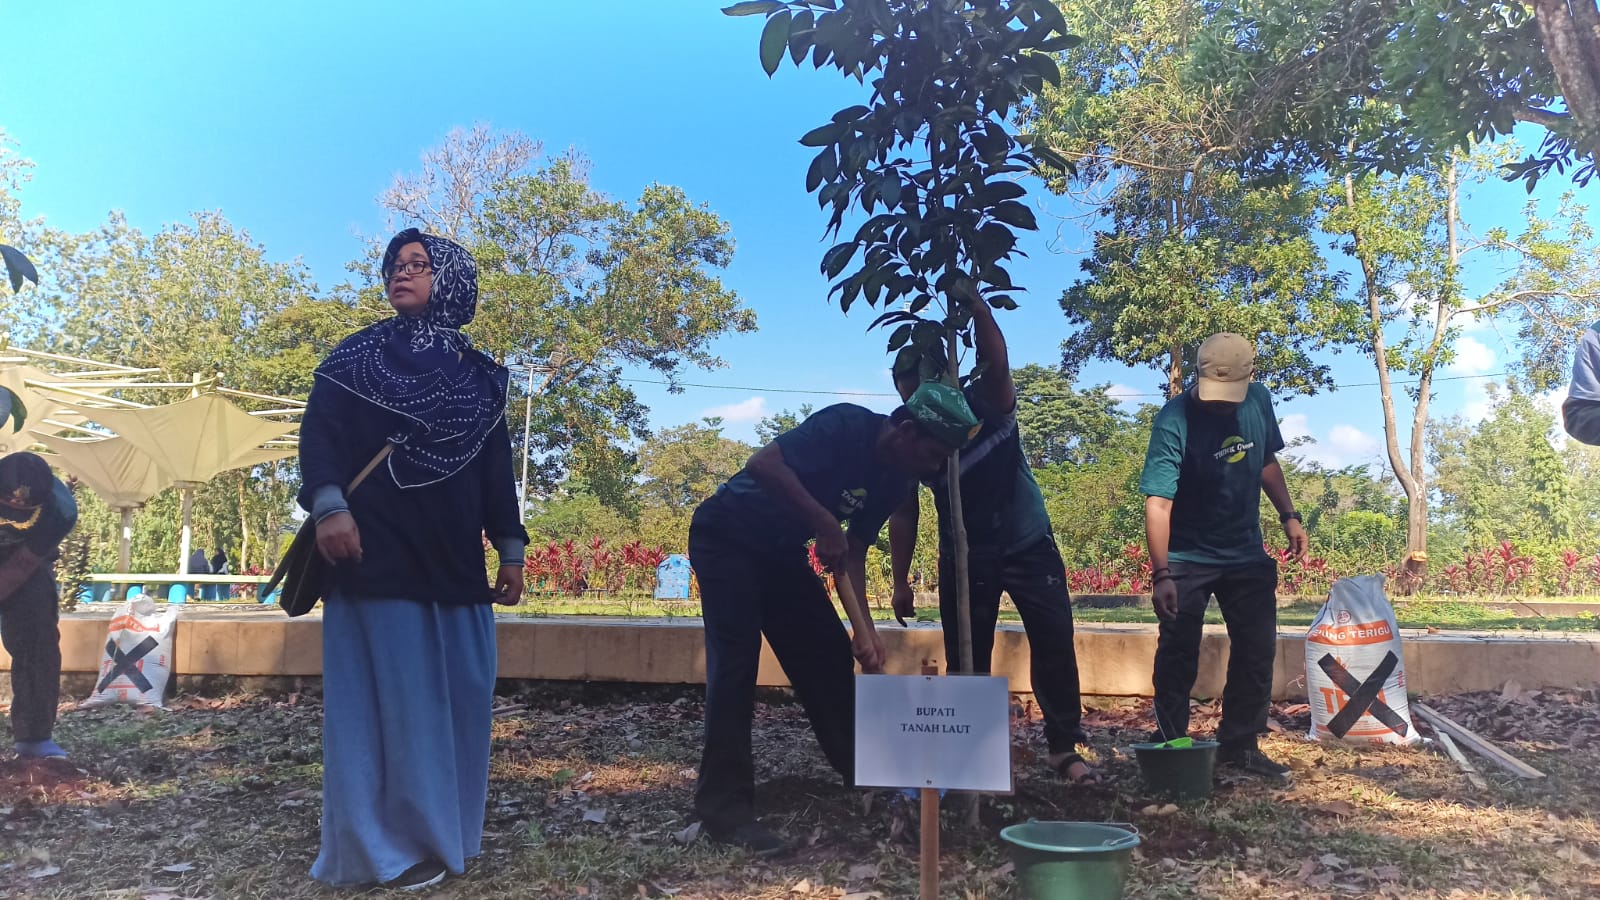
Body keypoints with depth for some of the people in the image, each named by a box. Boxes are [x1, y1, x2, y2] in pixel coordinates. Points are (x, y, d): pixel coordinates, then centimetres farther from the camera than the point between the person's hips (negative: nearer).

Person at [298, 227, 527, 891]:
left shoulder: (480, 376, 15)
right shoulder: (358, 355, 6)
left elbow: (497, 468, 14)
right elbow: (319, 431, -4)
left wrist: (510, 550, 8)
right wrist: (328, 505, -21)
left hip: (452, 558, 4)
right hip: (377, 553, -4)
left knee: (457, 693, 6)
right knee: (389, 693, -4)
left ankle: (442, 830, 19)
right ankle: (388, 843, 4)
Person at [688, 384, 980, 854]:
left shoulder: (897, 481, -1)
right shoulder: (847, 427, -26)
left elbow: (854, 553, 2)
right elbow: (762, 464, -37)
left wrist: (864, 629, -8)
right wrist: (825, 524, -34)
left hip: (781, 550, 8)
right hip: (726, 537, -8)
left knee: (828, 653, 7)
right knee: (736, 659, -15)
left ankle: (862, 773, 23)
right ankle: (724, 807, -10)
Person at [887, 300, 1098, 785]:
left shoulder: (987, 404, -14)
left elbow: (996, 363, -37)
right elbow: (904, 513, 0)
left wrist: (977, 308, -53)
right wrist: (901, 581, 0)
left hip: (1028, 544, -2)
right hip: (963, 557, 2)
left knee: (1054, 642, -4)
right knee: (965, 658, 3)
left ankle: (1065, 747, 8)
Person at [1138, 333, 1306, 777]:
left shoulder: (1259, 401, -7)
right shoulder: (1174, 421, -24)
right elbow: (1158, 502, -31)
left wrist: (1289, 515, 4)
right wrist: (1161, 574, -38)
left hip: (1246, 553, 5)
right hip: (1188, 557, -5)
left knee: (1258, 652, 9)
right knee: (1178, 657, -1)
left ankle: (1239, 745, 23)